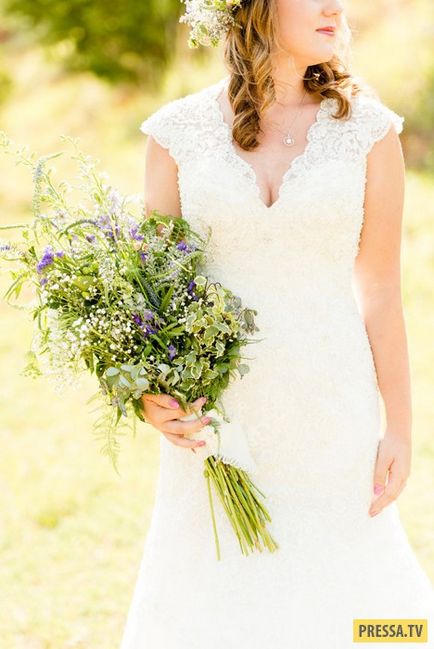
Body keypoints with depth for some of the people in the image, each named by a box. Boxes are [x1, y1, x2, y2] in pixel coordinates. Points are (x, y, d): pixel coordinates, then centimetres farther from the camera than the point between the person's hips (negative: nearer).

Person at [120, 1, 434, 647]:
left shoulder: (367, 128, 0)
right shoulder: (178, 131, 0)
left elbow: (381, 290, 2)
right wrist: (151, 390, -13)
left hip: (330, 410, 0)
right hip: (215, 411, 0)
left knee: (337, 591, 5)